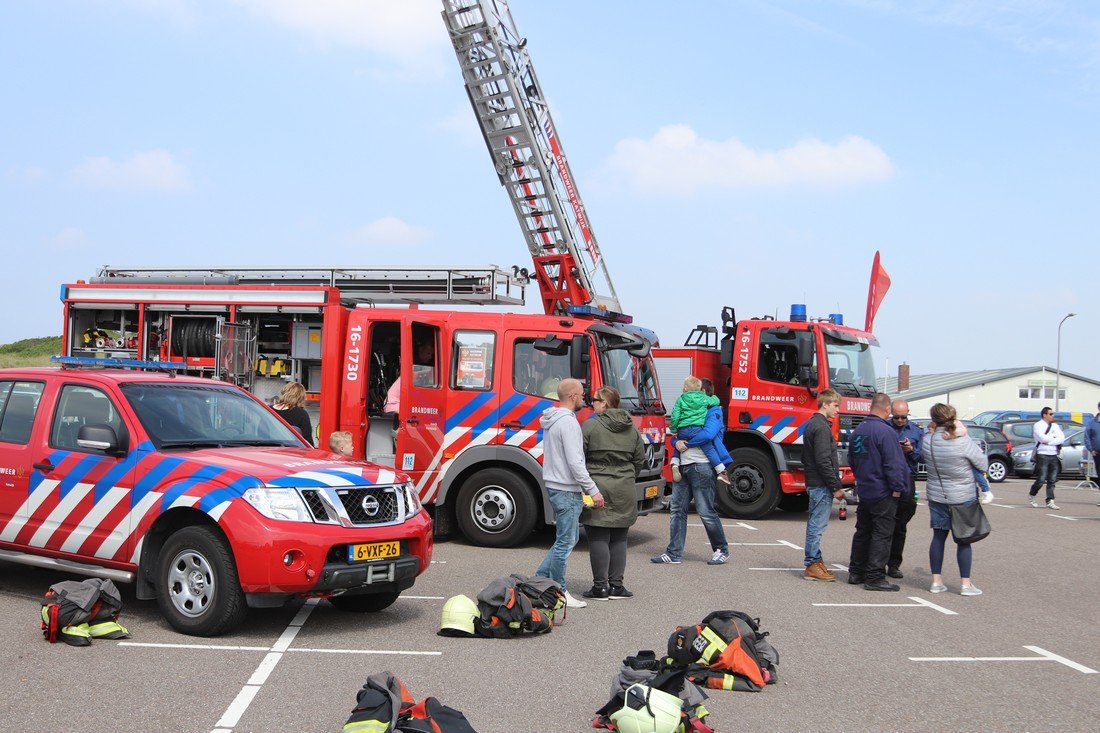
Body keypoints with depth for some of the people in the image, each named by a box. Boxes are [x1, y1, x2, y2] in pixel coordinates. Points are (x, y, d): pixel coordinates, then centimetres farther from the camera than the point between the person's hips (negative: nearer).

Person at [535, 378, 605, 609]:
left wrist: (582, 488, 24)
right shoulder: (568, 422, -18)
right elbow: (574, 462, -23)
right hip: (566, 490, -10)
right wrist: (593, 490, -18)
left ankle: (541, 578, 19)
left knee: (570, 537, 18)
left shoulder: (551, 420, 14)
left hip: (555, 486, 10)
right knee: (565, 541, -2)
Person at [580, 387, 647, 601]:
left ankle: (600, 587, 1)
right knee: (619, 539, 11)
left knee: (598, 539, -1)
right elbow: (640, 460, 13)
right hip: (624, 492, 5)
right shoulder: (632, 429, 10)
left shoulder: (590, 426, -8)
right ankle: (616, 585, 12)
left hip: (597, 489, -5)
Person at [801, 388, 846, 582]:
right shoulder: (822, 427, -15)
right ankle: (812, 565, -3)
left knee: (815, 523, 14)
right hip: (822, 485, -10)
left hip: (814, 483, 10)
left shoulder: (811, 424, 16)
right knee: (818, 524, -6)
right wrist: (836, 487, -17)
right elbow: (824, 461, -21)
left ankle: (815, 561, 22)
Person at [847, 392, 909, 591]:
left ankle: (856, 572, 22)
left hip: (864, 491, 8)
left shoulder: (857, 430, 9)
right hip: (883, 493, -8)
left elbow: (851, 459, 19)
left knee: (862, 532, 17)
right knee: (881, 535, -2)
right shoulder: (885, 431, -19)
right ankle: (874, 577, -1)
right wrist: (897, 489, -14)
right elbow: (893, 464, -21)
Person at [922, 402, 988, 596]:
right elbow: (983, 464, -9)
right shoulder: (963, 442, -20)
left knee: (938, 537, 12)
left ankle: (936, 581, 15)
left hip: (936, 497, 3)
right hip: (963, 498, -3)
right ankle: (966, 584, 9)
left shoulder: (927, 441, -10)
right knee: (963, 540, 6)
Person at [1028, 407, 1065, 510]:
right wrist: (1055, 437, -2)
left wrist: (1049, 442, -11)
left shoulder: (1055, 426, 16)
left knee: (1052, 480, 2)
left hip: (1054, 456, 5)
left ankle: (1050, 501, 4)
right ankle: (1031, 495, 14)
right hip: (1042, 455, -5)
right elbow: (1043, 438, -18)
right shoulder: (1038, 425, -1)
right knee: (1041, 479, -8)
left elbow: (1062, 439, 2)